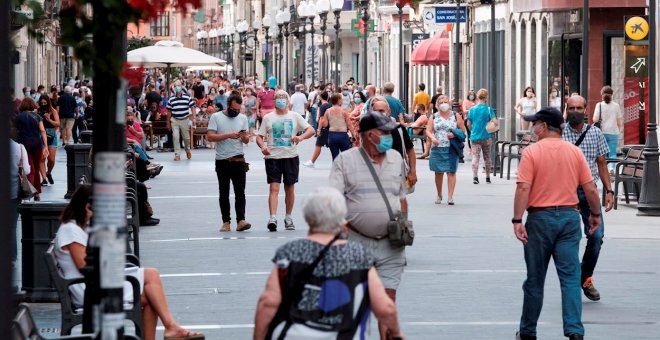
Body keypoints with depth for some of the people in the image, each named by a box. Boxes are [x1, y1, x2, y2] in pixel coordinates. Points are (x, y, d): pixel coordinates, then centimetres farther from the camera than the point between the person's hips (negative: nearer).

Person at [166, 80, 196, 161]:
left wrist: (193, 118, -11)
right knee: (175, 137, -7)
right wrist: (168, 123, 10)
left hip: (185, 120, -1)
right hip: (175, 120, 1)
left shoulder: (187, 97, -2)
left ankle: (188, 150, 37)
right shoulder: (171, 99, 2)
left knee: (186, 137, 11)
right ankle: (177, 154, -2)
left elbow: (192, 108, 0)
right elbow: (169, 111, 8)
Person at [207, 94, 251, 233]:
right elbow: (210, 136, -10)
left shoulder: (242, 118, 10)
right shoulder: (216, 117, -1)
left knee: (240, 191, -9)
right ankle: (226, 222, 9)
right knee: (224, 193, 5)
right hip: (222, 161, -1)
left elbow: (247, 140, 11)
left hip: (238, 160, 1)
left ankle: (241, 221, -15)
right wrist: (228, 135, -18)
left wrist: (244, 137, -13)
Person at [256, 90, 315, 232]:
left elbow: (311, 130, 1)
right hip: (273, 157, -1)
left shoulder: (295, 116, 6)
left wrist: (301, 137, -19)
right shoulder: (268, 118, 7)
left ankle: (288, 218, 22)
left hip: (291, 156, 1)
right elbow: (259, 136, 7)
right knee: (274, 188, -11)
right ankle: (272, 218, -20)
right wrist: (263, 147, -14)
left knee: (290, 188, 9)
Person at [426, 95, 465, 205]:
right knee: (438, 172, 7)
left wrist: (454, 134, -11)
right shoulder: (434, 117, 11)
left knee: (451, 172, -8)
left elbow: (463, 130, 8)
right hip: (437, 148, 2)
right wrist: (432, 138, -17)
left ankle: (450, 197, -10)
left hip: (452, 149, -2)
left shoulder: (456, 116, 8)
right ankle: (439, 195, 20)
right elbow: (428, 131, 4)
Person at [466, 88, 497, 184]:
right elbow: (495, 122, -16)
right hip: (486, 137, -1)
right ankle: (488, 177, 23)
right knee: (487, 158, 14)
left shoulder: (472, 109, 0)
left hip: (474, 137, 1)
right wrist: (498, 123, 7)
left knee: (475, 157, -5)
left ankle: (475, 176, -23)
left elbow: (468, 124, 5)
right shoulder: (488, 109, -7)